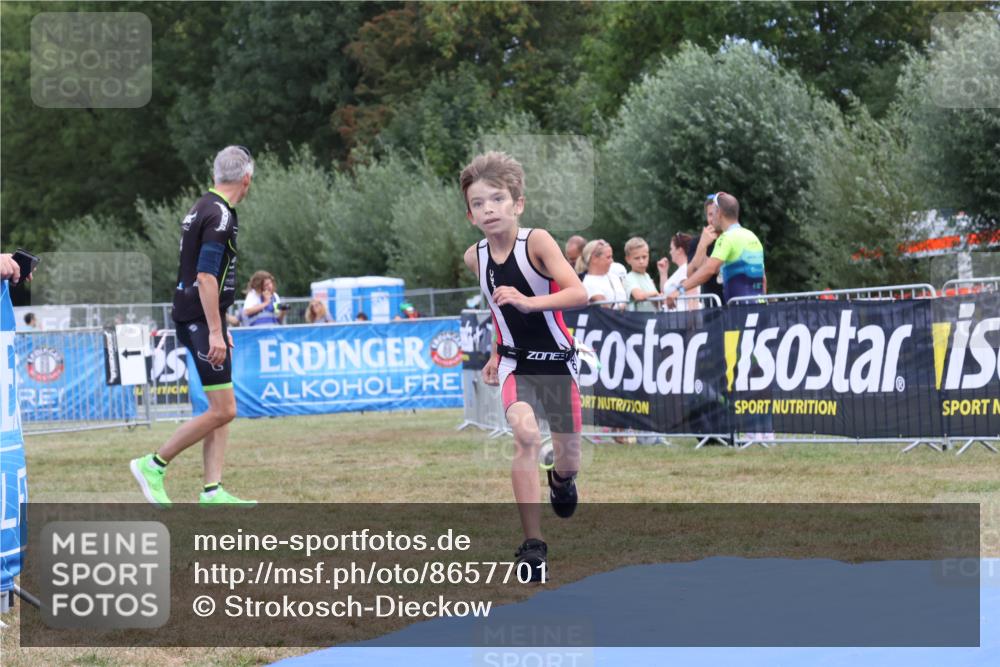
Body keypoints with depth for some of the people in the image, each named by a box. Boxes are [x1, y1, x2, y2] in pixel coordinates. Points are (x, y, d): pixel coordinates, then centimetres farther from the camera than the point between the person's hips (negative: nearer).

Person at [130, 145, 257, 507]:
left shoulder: (202, 208, 15)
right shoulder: (219, 215, -15)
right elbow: (205, 277, -22)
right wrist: (215, 331, -22)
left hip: (197, 321, 10)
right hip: (202, 322, -10)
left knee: (221, 409, 9)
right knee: (222, 410, -8)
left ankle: (212, 491, 7)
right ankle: (154, 465, -2)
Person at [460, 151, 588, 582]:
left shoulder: (537, 241, -18)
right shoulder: (475, 257, -2)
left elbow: (579, 293, -29)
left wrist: (529, 302, -41)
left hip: (558, 362, -2)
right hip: (515, 364, 2)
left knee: (569, 461, 6)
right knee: (525, 435, -26)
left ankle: (561, 480, 48)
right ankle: (532, 545, -21)